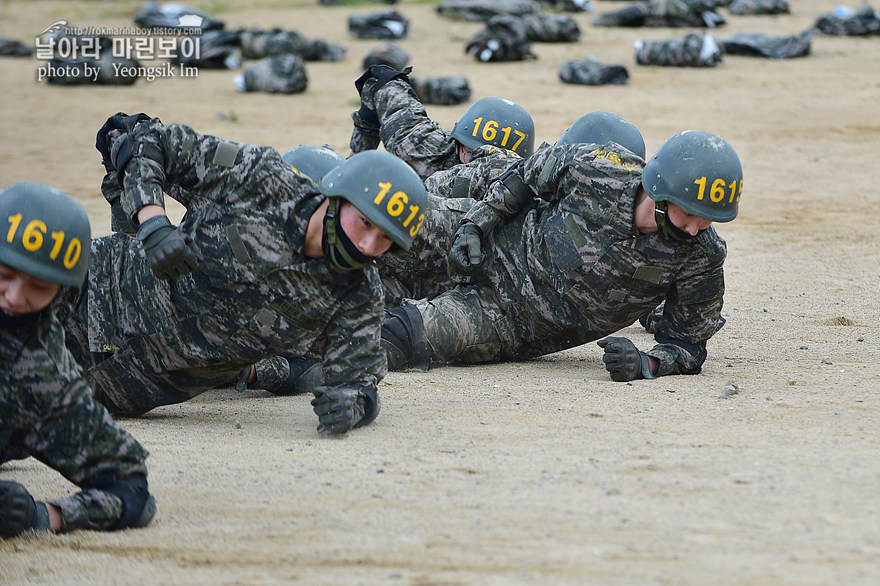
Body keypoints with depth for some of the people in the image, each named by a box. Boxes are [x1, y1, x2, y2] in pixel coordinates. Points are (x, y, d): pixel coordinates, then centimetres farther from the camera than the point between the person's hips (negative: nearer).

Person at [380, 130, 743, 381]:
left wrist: (645, 364, -36)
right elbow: (529, 173, -5)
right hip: (501, 266, 1)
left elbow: (687, 344, -15)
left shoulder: (702, 258, -27)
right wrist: (474, 225, -9)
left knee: (401, 341, -16)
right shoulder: (596, 170, -27)